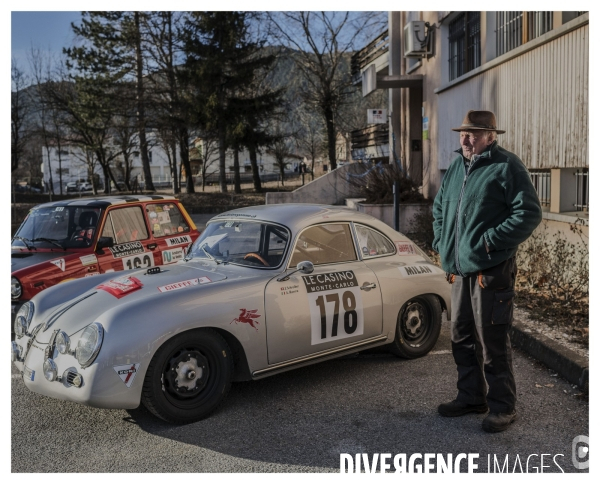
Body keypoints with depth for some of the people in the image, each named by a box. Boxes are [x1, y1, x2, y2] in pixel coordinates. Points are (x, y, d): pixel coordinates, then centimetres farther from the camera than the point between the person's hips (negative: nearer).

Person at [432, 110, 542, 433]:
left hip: (491, 273, -8)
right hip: (459, 271, 8)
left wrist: (491, 241, -18)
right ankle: (471, 397, 32)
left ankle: (502, 408, 14)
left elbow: (529, 213, -15)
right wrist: (441, 242, 14)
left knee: (493, 342, -1)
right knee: (462, 339, 16)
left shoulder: (506, 167, -9)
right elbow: (439, 207, 27)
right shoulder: (456, 167, 15)